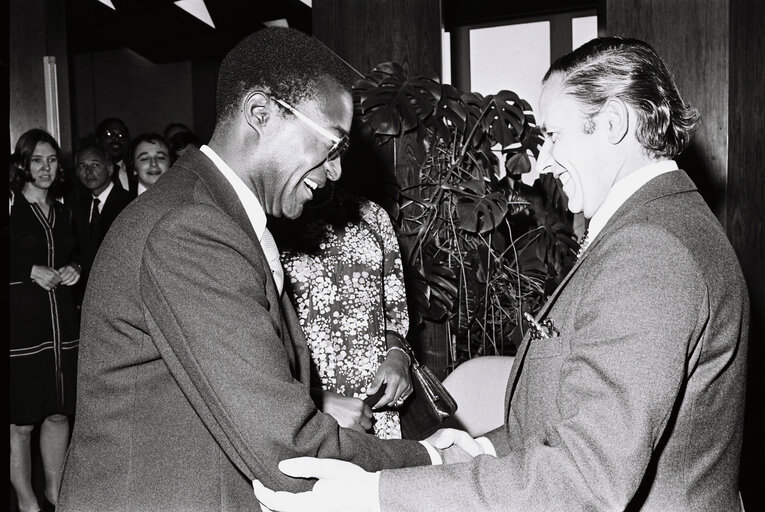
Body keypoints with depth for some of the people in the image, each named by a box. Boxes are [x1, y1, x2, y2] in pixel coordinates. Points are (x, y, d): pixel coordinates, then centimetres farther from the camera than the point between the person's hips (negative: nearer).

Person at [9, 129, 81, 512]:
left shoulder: (62, 213, 14)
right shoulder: (11, 206, -5)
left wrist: (73, 269, 5)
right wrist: (31, 271, -15)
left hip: (61, 324, 6)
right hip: (19, 325, -6)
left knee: (59, 413, 13)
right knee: (20, 422, 3)